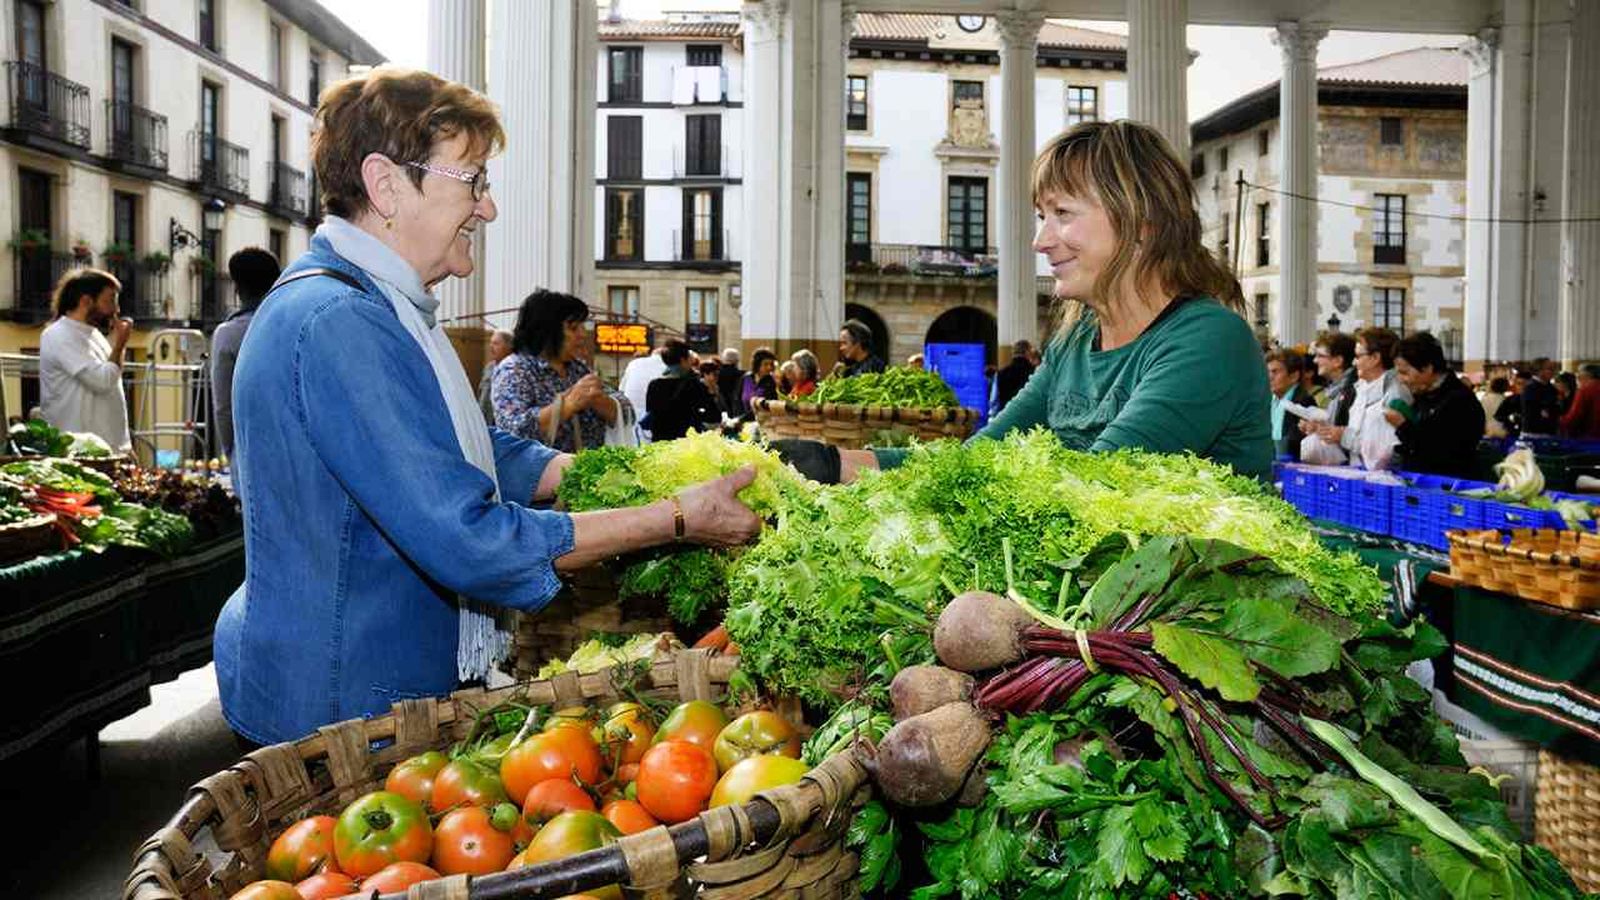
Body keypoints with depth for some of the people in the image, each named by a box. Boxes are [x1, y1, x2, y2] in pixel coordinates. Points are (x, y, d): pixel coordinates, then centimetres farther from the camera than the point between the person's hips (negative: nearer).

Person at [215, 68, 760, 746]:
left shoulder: (378, 309, 10)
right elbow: (470, 543, -28)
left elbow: (483, 455, 15)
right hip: (339, 709, -10)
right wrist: (677, 519, -21)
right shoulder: (335, 322, -25)